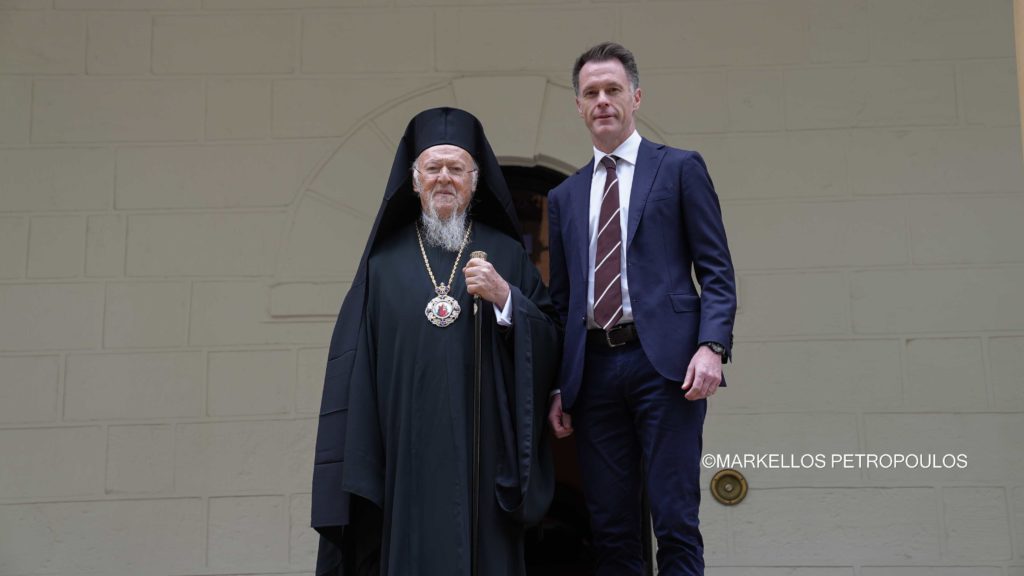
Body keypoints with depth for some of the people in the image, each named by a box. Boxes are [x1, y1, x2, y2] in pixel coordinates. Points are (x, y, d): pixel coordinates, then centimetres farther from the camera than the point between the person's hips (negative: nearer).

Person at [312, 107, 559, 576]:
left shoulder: (506, 254, 9)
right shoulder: (385, 260, 9)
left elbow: (549, 343, 4)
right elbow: (353, 359, 5)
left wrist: (504, 297, -12)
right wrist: (353, 466, -1)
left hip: (482, 448, 0)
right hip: (406, 449, 0)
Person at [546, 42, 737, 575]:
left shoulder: (680, 168, 8)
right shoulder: (564, 197, 19)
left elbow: (716, 271, 2)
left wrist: (712, 346, -14)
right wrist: (558, 388, 11)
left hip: (663, 360, -4)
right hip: (594, 368, 4)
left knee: (674, 521, -6)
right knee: (609, 530, 5)